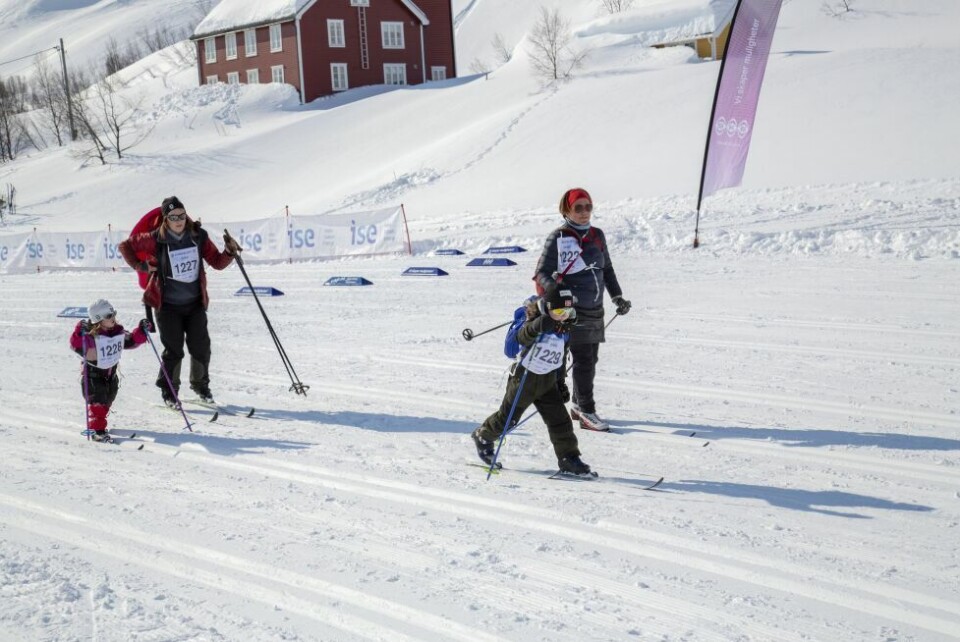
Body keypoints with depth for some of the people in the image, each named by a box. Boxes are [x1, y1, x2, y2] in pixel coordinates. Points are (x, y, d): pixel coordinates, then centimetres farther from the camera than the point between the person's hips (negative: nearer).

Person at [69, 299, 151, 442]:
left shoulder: (118, 332, -1)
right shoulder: (92, 337, -23)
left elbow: (131, 341, 14)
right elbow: (76, 345, -35)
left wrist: (142, 331, 2)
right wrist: (80, 333, -51)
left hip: (111, 374, 7)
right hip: (93, 375, -7)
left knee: (106, 402, 16)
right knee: (97, 403, -17)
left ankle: (97, 423, 36)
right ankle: (97, 430, -15)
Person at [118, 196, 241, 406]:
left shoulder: (198, 236, -3)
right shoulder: (156, 240, -10)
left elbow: (217, 262, 2)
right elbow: (125, 246, 2)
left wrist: (230, 252, -15)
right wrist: (141, 266, -5)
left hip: (195, 303, 3)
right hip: (168, 306, -3)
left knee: (201, 347, 4)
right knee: (173, 350, 0)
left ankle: (201, 385, 27)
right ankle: (169, 391, 19)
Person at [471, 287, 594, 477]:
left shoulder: (564, 331, 3)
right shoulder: (535, 323, -20)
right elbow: (522, 337, -42)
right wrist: (536, 326, -61)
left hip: (547, 382, 6)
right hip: (524, 378, -5)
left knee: (560, 420, -4)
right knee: (507, 417, 10)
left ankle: (569, 459, 2)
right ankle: (482, 436, 37)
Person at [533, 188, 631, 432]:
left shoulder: (597, 235, 11)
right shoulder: (558, 238, -7)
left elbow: (607, 269, 21)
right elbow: (542, 273, -8)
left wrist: (617, 296, 15)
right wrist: (555, 292, -25)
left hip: (595, 310, 6)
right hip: (572, 309, -6)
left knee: (590, 359, 11)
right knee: (583, 359, -10)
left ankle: (579, 405, 23)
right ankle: (586, 411, -6)